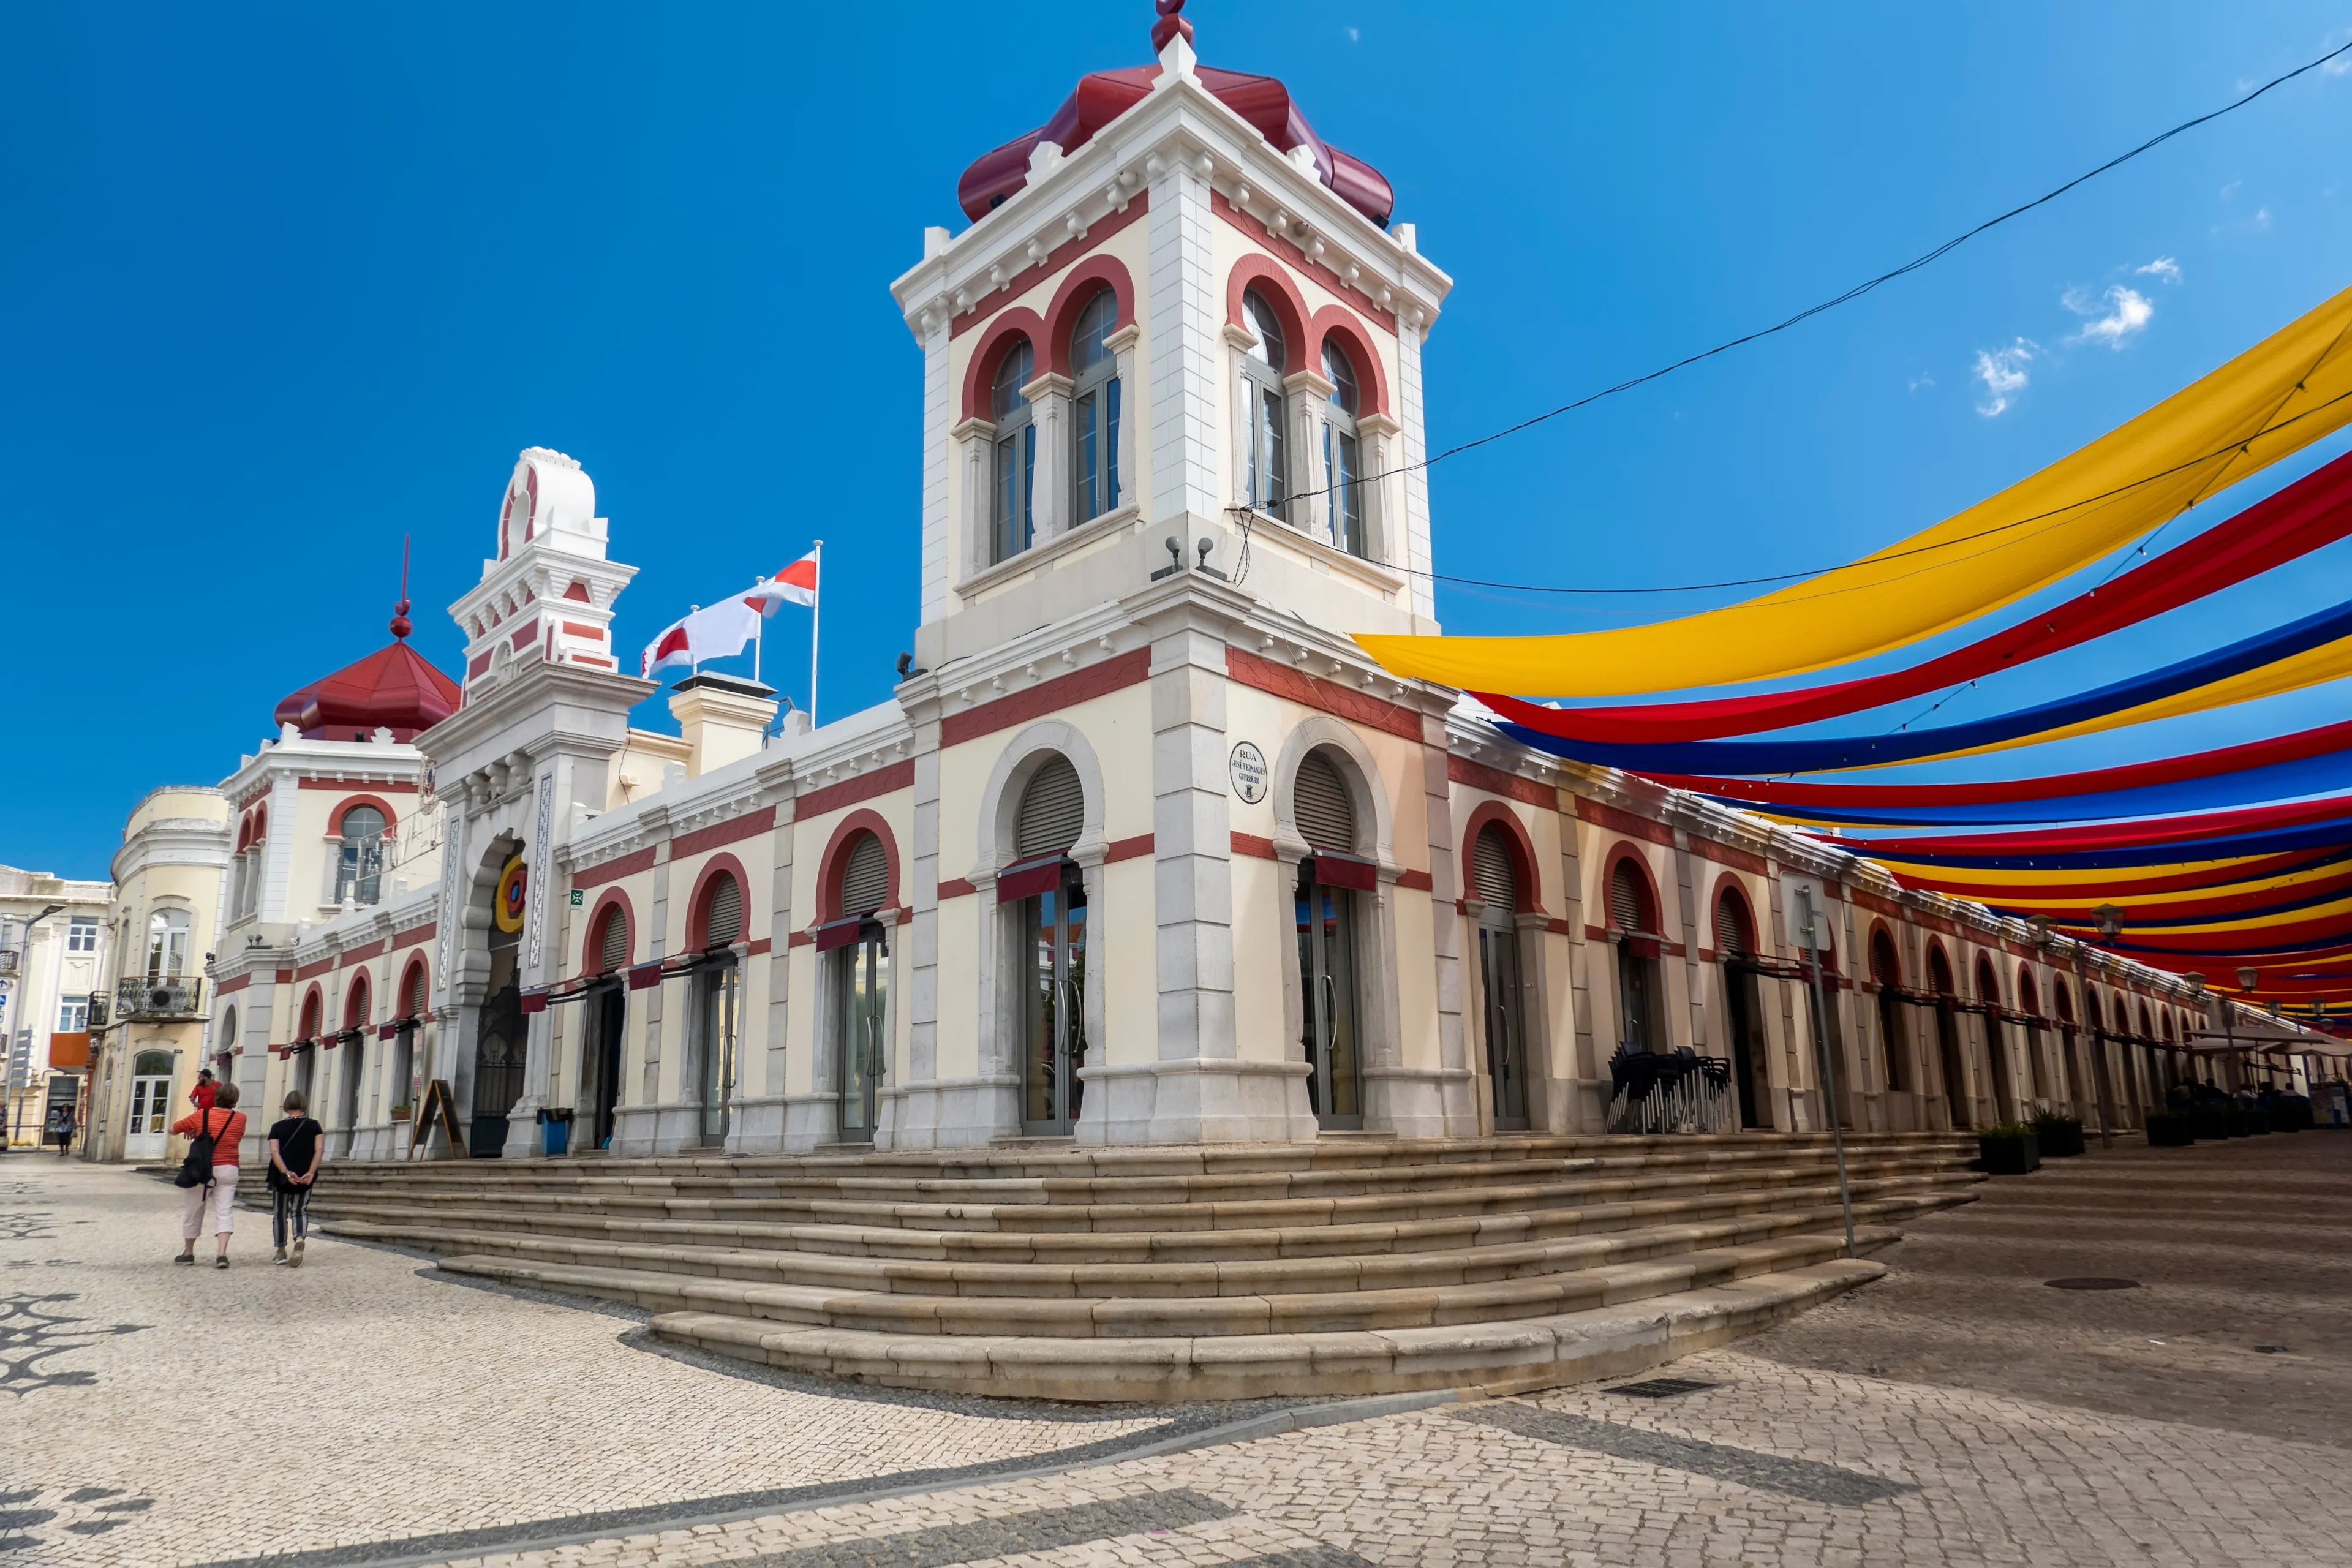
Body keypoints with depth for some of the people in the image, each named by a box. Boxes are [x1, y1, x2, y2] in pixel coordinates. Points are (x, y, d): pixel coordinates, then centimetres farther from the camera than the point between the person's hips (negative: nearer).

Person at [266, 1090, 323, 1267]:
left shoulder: (277, 1127, 0)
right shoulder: (314, 1126, 1)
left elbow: (274, 1152, -12)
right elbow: (320, 1150, -10)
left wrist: (287, 1173, -17)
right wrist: (311, 1173, -13)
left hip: (280, 1178, 0)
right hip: (304, 1178, 0)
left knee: (280, 1214, 15)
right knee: (300, 1212, 8)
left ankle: (281, 1252, 21)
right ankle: (300, 1239, -21)